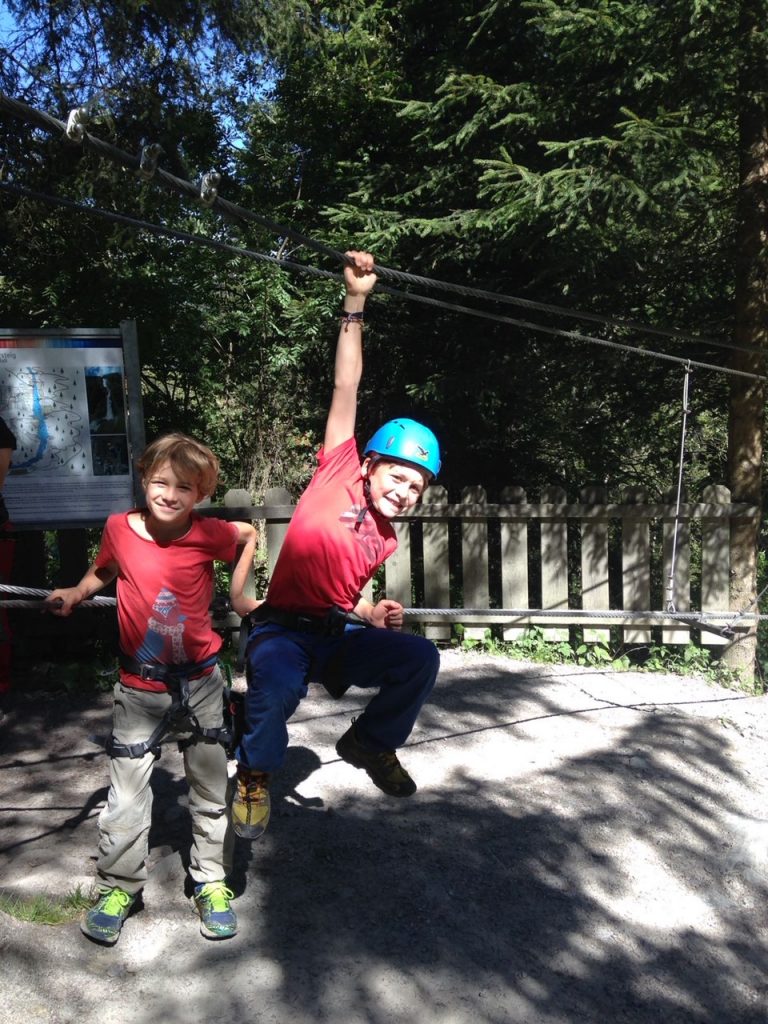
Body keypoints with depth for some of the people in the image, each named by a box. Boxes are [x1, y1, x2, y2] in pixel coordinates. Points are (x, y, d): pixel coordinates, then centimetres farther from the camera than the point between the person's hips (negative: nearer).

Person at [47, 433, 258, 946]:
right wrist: (75, 593, -1)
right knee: (127, 792, 6)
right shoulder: (120, 528, -8)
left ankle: (212, 883, 26)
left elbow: (250, 535, 9)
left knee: (211, 786, 9)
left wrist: (238, 594, 6)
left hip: (199, 680, 0)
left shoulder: (209, 533, -12)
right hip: (139, 687, 0)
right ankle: (118, 887, 26)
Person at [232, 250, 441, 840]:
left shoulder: (384, 541, 10)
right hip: (284, 631, -5)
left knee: (421, 657, -15)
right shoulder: (339, 474, -5)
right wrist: (355, 304, -10)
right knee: (278, 687, -37)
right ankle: (254, 777, -4)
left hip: (340, 637, 6)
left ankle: (372, 742, 13)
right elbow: (345, 390, -9)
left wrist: (376, 615, -5)